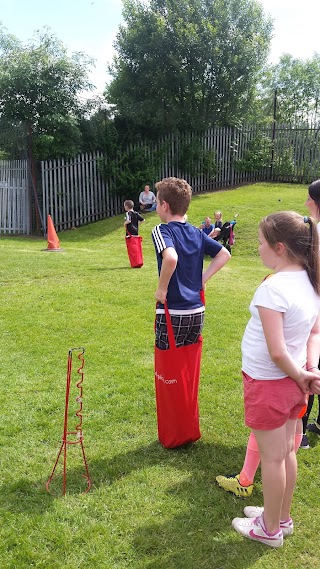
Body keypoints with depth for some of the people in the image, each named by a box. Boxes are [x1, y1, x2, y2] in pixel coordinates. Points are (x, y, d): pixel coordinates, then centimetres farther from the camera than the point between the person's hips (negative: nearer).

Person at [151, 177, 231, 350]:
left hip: (172, 312, -6)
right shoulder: (196, 233, 7)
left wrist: (161, 289, -19)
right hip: (197, 311, 6)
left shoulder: (161, 231, -12)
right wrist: (203, 279, 7)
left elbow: (171, 258, -32)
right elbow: (224, 254, 10)